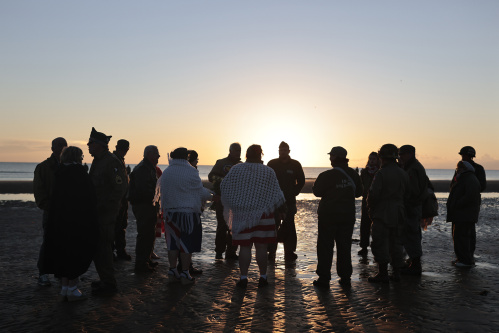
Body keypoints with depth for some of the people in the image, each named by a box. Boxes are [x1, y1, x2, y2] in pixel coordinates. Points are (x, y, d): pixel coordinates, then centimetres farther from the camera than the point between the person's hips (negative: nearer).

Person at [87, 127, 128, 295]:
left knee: (102, 248, -5)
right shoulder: (97, 161, 15)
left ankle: (109, 284, 6)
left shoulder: (112, 162, -15)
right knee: (97, 247, 15)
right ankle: (105, 280, 27)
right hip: (97, 212, 10)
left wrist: (104, 206, -18)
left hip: (106, 214, -10)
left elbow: (120, 188, -19)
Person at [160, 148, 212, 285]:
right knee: (187, 244, 2)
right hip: (189, 212, -5)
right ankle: (185, 274, 7)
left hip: (170, 212, 5)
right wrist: (210, 195, 17)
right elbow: (201, 192, -3)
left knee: (173, 243, 14)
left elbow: (162, 193, 13)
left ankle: (172, 271, 18)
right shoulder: (191, 172, -10)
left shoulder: (166, 172, 7)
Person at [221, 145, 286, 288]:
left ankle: (243, 278, 9)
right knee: (261, 247, 6)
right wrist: (281, 211, 11)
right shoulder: (268, 172, -4)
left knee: (244, 247, 5)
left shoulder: (235, 169, -2)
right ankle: (263, 277, 14)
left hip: (242, 214, 0)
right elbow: (276, 194, -1)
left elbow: (223, 187, 5)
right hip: (262, 214, 0)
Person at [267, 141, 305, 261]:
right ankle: (271, 251, 6)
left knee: (289, 226, 1)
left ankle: (289, 251, 8)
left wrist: (294, 193, 3)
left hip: (289, 201, 0)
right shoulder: (272, 164, 5)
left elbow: (301, 181, 12)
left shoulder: (295, 165, 5)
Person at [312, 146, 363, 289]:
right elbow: (359, 192, 9)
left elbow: (317, 191, -7)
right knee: (344, 246, 13)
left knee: (325, 246, 4)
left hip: (328, 216, -4)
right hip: (348, 215, 4)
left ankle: (324, 278, 5)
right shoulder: (353, 174, -1)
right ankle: (345, 277, 17)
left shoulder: (326, 175, -15)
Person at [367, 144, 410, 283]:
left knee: (380, 244, -2)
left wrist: (370, 208, -2)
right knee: (396, 242, 14)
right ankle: (396, 272, 19)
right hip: (398, 214, 7)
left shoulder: (381, 173, -14)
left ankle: (383, 274, 0)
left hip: (382, 214, -7)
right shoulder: (403, 174, 9)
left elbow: (373, 194, -17)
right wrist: (400, 206, 18)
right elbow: (407, 194, 11)